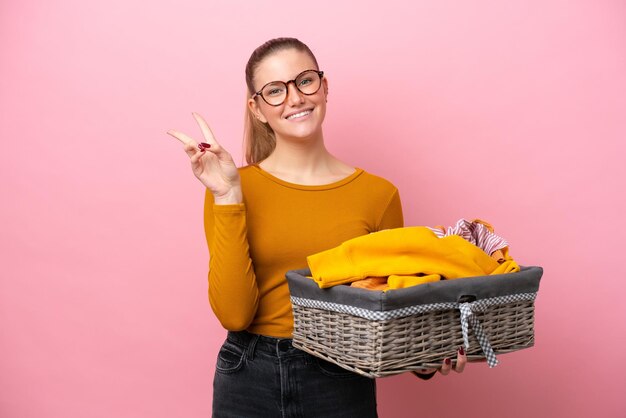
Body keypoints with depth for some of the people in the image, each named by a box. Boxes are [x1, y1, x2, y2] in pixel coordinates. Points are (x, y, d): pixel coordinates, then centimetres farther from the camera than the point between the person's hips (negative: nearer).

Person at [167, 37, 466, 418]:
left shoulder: (379, 194, -4)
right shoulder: (230, 189, -5)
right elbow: (234, 313, -14)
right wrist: (228, 198, -18)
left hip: (344, 386, 1)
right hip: (248, 384, 0)